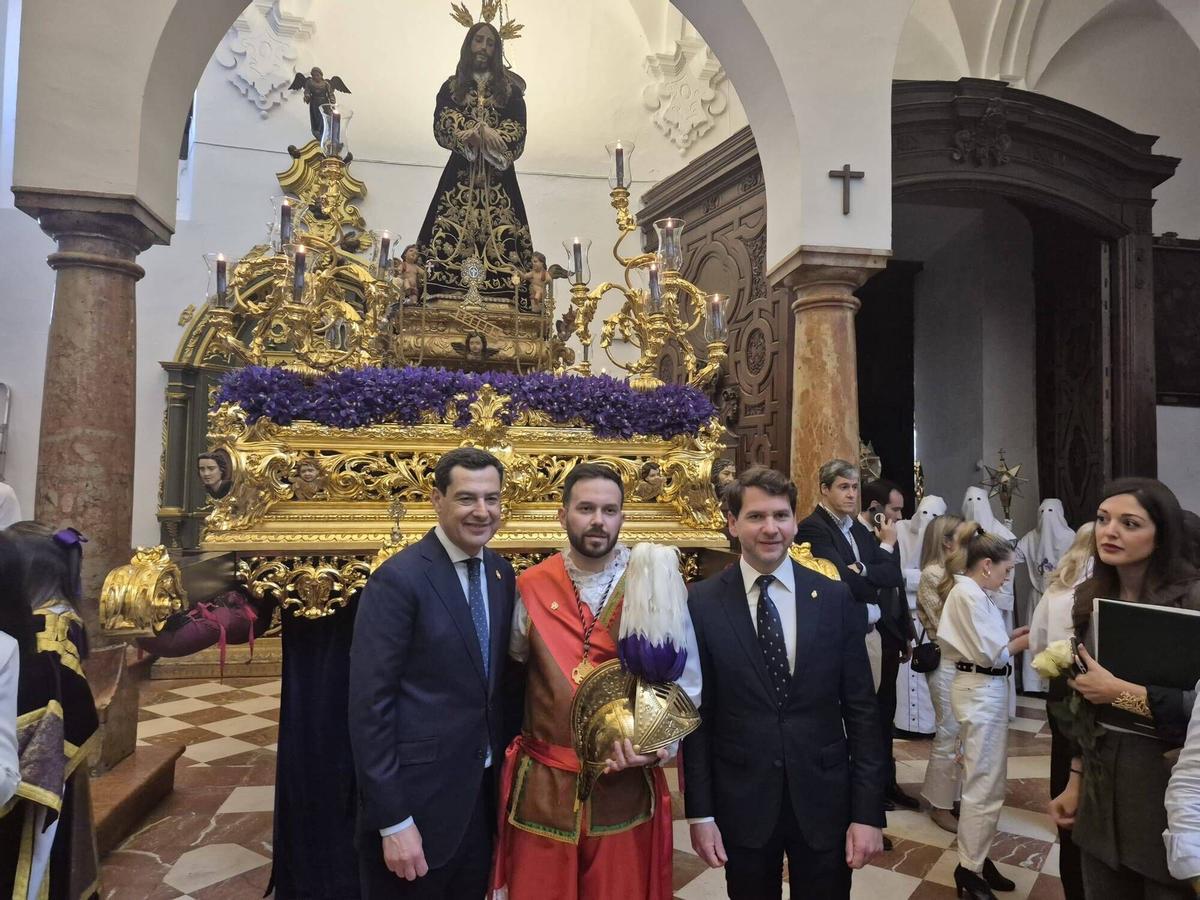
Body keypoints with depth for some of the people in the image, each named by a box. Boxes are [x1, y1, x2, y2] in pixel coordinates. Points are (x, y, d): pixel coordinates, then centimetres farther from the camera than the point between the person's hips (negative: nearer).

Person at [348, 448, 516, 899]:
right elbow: (368, 705, -18)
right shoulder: (397, 579, -18)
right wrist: (392, 821, -17)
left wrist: (504, 764, 9)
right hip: (417, 795, -6)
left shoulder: (502, 573, 3)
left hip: (482, 791, 6)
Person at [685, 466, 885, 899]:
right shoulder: (702, 604, -8)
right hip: (741, 802, -1)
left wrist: (869, 811, -3)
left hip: (824, 800, 1)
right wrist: (700, 812, -4)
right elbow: (696, 714, -4)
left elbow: (861, 710, -1)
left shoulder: (835, 598, -4)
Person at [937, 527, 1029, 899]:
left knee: (986, 782, 17)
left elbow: (986, 642, 12)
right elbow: (992, 654, -18)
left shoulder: (971, 591, 12)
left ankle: (976, 857, 29)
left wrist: (1017, 632, 3)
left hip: (985, 691, 10)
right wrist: (1028, 639, -5)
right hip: (981, 692, -10)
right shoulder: (970, 595, -19)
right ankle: (969, 869, 13)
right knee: (984, 786, 0)